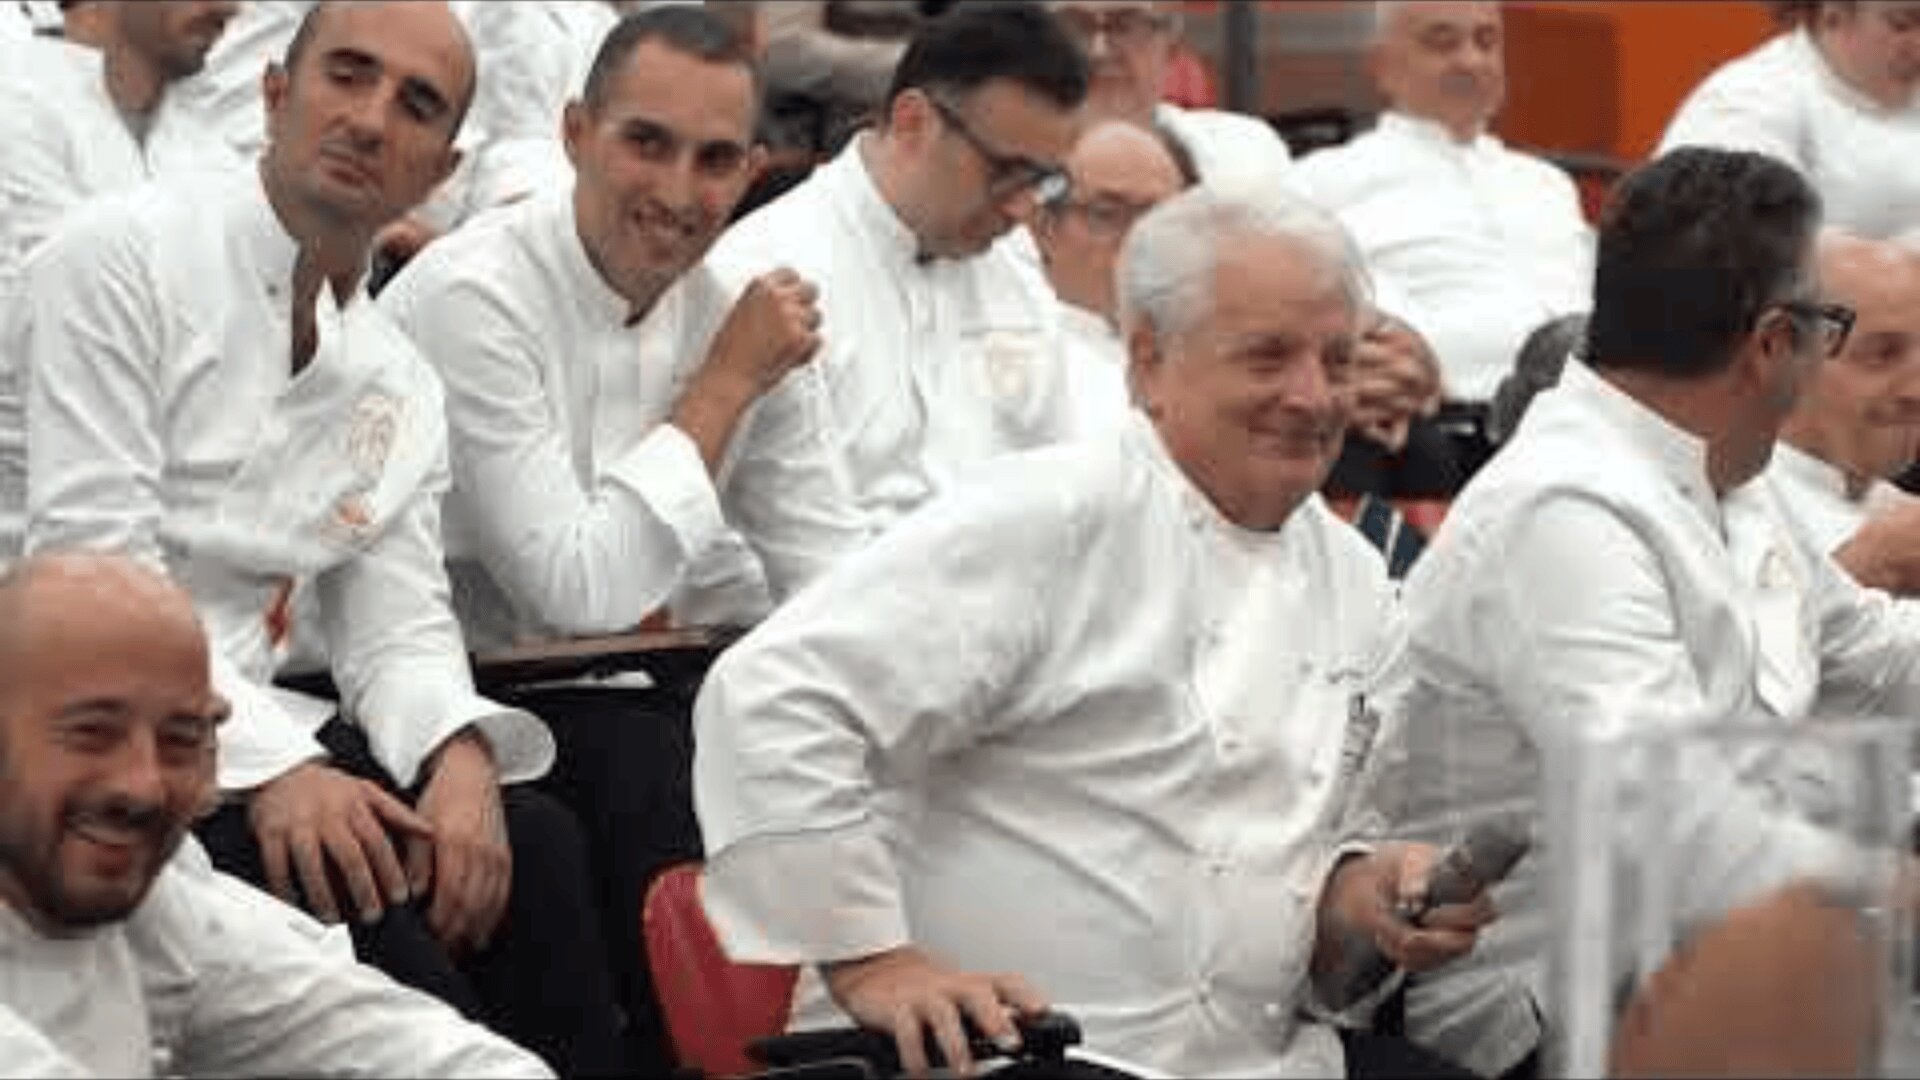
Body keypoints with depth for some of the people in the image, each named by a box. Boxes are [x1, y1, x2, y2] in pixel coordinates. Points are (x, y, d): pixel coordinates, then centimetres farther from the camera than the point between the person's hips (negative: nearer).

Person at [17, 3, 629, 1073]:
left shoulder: (400, 386, 14)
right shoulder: (122, 259, -7)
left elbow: (400, 630, 11)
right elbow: (94, 567, -15)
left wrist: (459, 754, -14)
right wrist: (272, 768, -26)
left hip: (241, 730, 7)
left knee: (529, 849, -16)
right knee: (339, 874, -30)